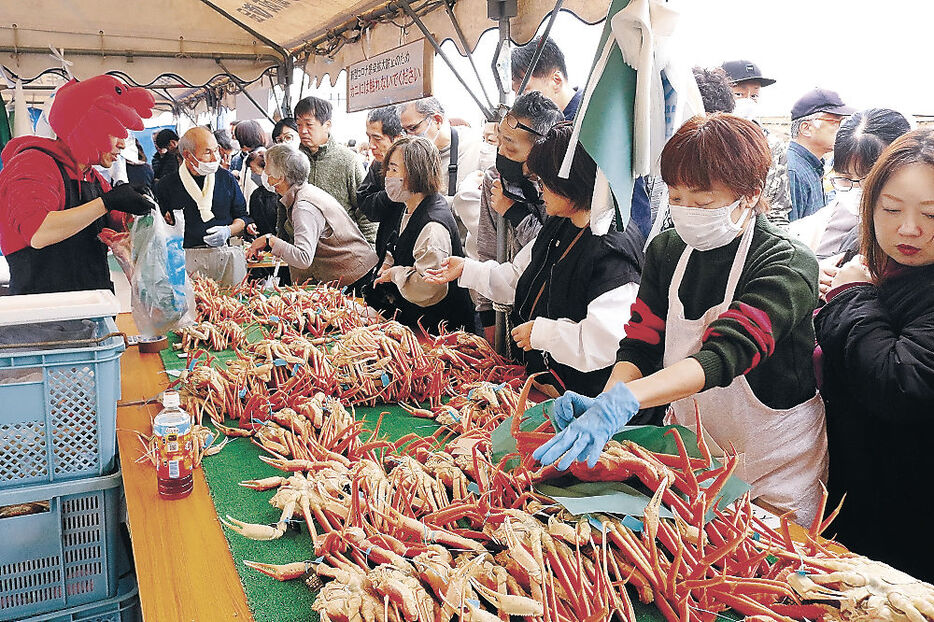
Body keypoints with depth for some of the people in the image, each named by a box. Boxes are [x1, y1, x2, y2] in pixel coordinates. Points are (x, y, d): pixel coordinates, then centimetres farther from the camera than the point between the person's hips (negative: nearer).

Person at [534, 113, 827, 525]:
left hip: (772, 471, -4)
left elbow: (726, 353, -35)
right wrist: (603, 400, -25)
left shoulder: (787, 264, -20)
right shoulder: (666, 251, -2)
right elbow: (640, 344, -4)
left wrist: (624, 400, -49)